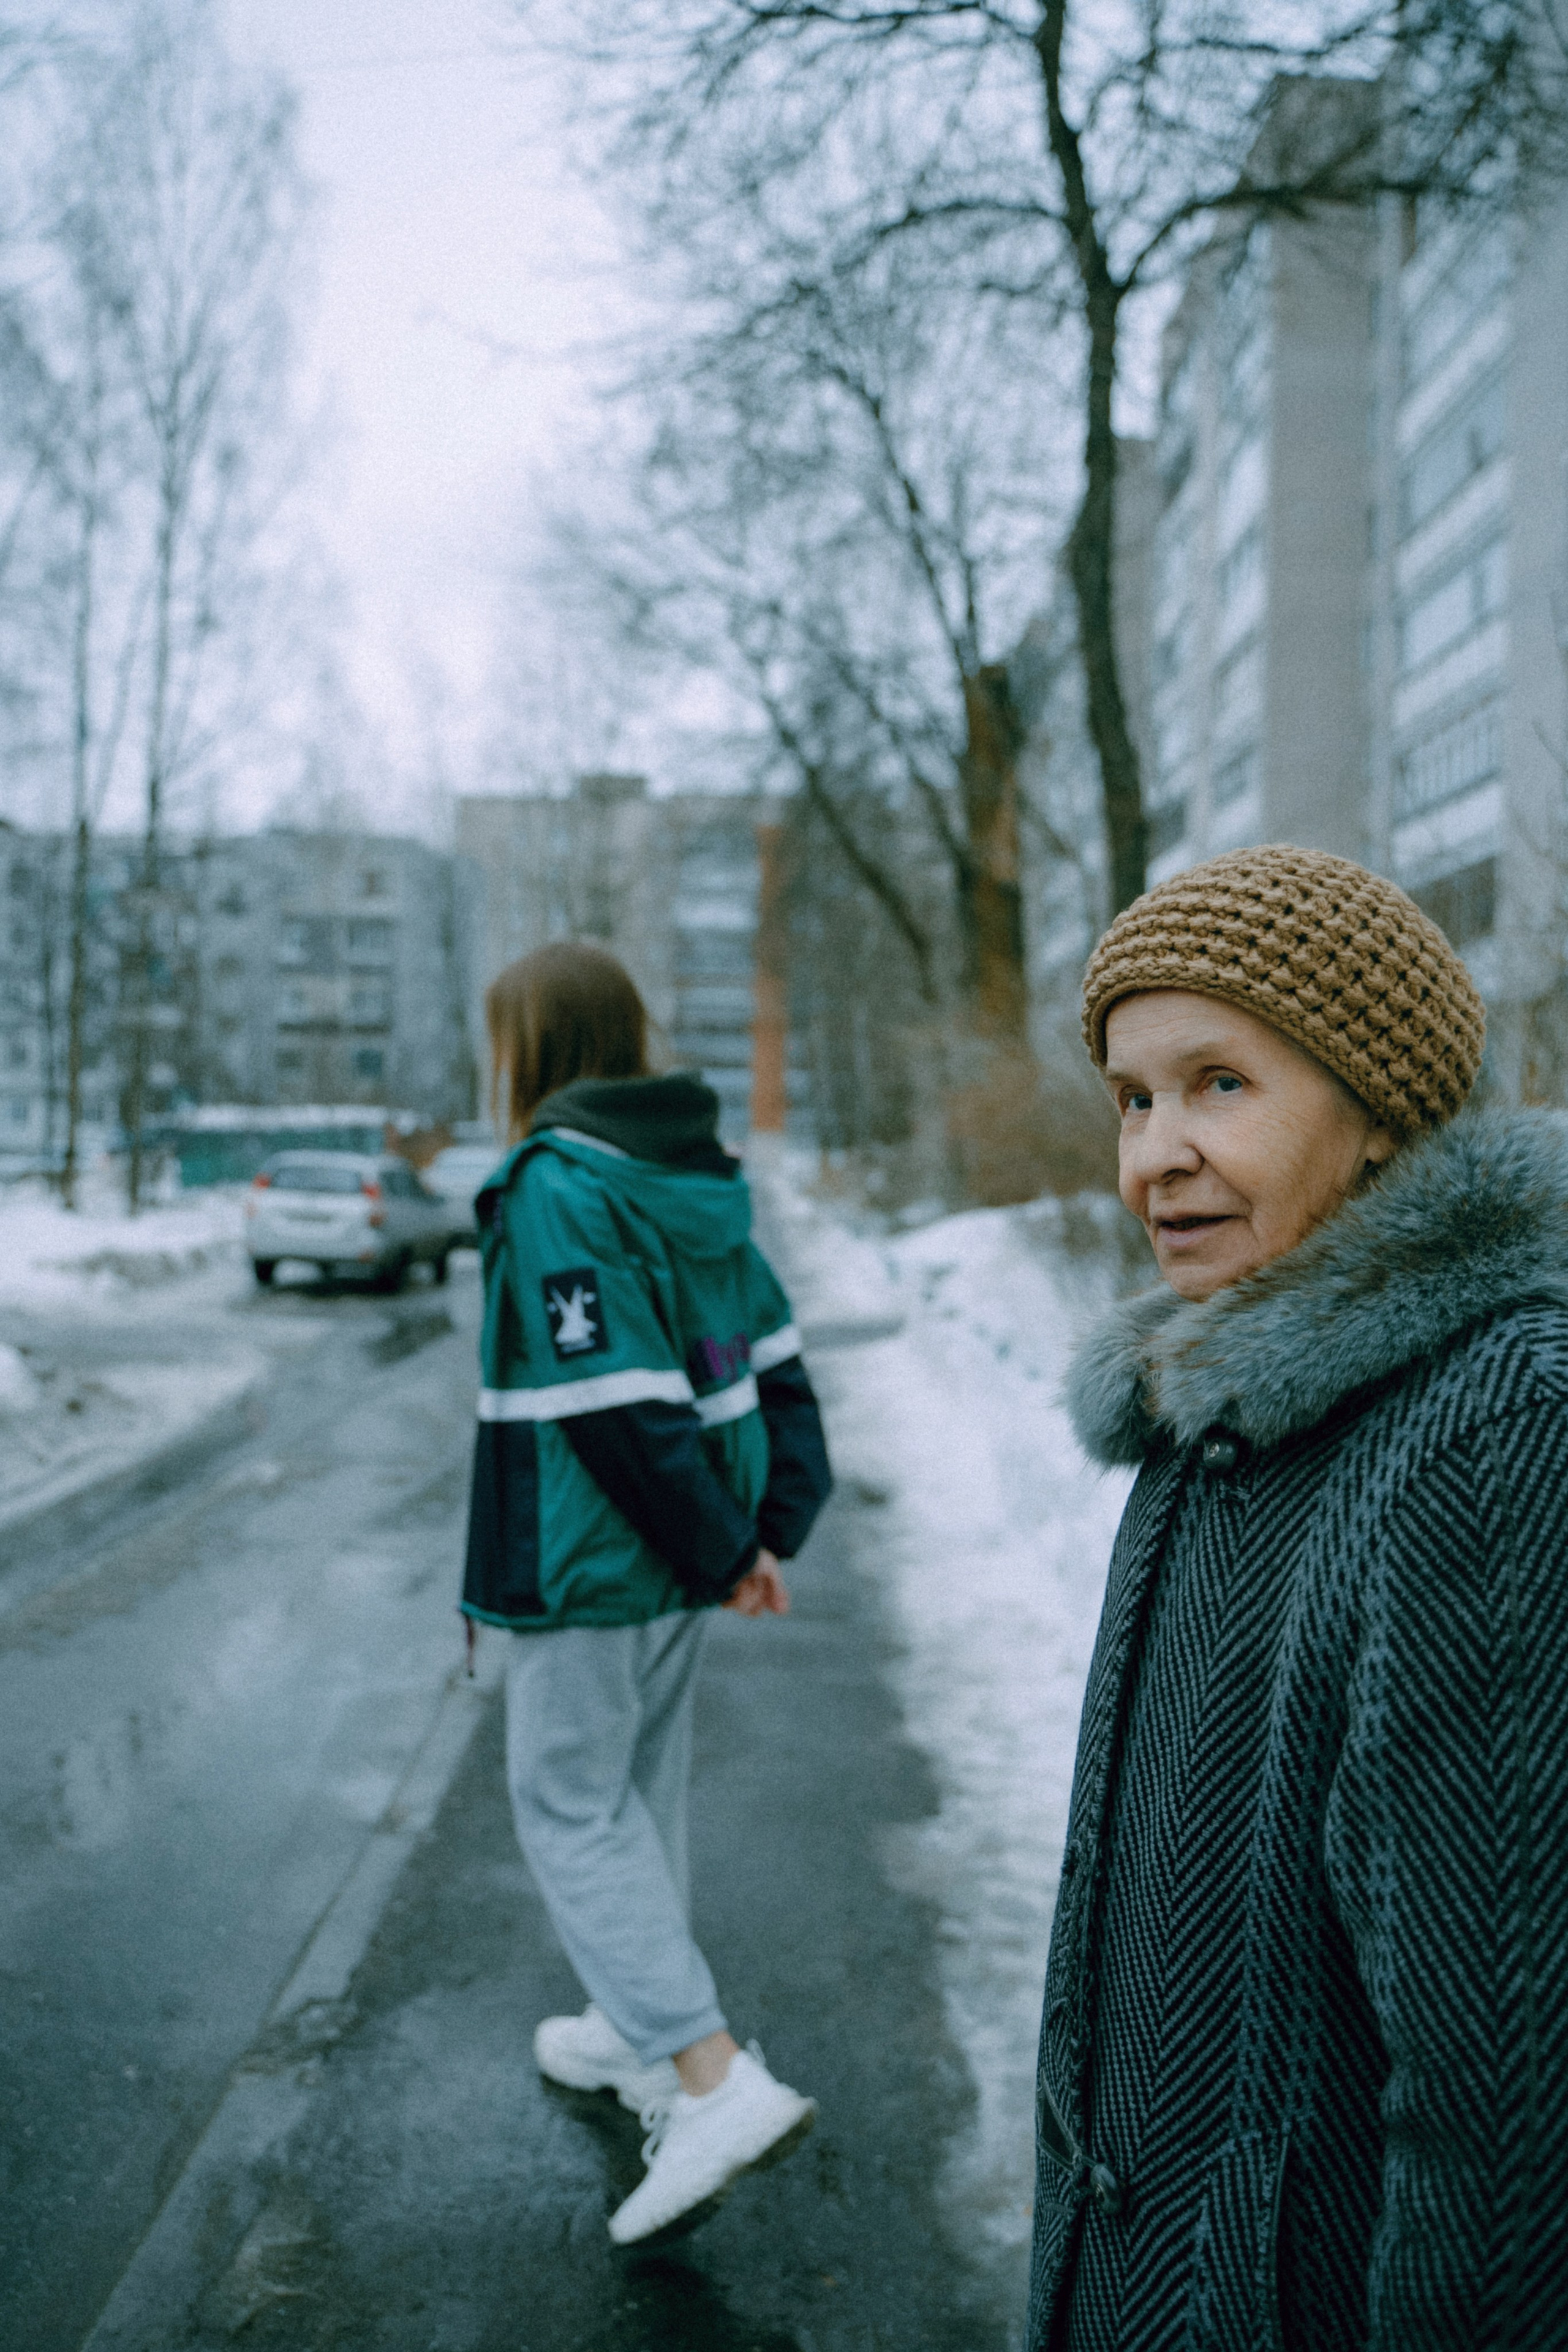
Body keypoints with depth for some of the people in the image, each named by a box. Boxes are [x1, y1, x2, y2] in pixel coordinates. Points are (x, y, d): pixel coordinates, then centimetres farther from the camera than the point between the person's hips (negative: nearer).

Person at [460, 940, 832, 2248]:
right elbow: (774, 1365, 7)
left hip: (593, 1568, -8)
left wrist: (721, 1552, -14)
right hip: (683, 1560, 8)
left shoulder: (554, 1190, -20)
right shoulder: (698, 1180, 7)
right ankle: (642, 2035, 38)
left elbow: (619, 1405, -24)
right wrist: (770, 1534, 5)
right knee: (644, 1788, 21)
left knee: (570, 1808, 5)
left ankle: (716, 2082, -1)